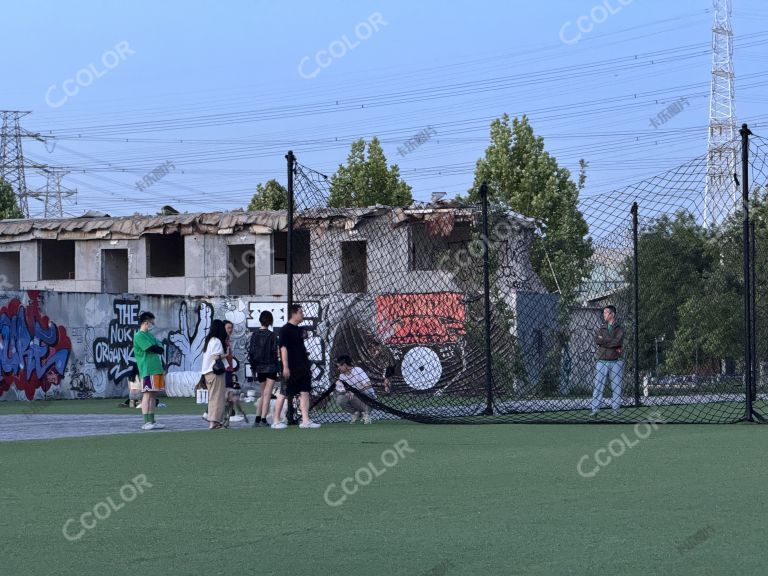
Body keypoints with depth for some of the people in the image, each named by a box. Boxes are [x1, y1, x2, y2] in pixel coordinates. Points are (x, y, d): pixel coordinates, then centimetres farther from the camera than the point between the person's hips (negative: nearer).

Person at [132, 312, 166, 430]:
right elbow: (153, 349, -16)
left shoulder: (149, 335, 21)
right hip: (147, 370, -9)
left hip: (156, 368, 9)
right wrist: (158, 349, 2)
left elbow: (160, 348, 14)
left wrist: (157, 348, -6)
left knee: (153, 395, 9)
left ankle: (152, 421, 12)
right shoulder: (139, 336, -9)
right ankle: (147, 422, -10)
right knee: (147, 395, -9)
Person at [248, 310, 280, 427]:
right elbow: (275, 352, -9)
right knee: (267, 394, -3)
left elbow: (250, 352, 4)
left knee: (263, 394, 16)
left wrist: (252, 367, 12)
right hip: (271, 367, -4)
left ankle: (258, 419, 9)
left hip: (260, 368, 4)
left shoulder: (255, 335, 2)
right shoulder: (272, 335, -9)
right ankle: (263, 419, -9)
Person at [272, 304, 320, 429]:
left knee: (305, 393, 2)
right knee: (283, 393, -2)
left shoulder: (299, 330, 16)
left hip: (302, 367, 8)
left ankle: (305, 420, 1)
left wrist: (307, 365, 21)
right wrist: (285, 367, -20)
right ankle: (276, 421, 5)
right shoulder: (285, 330, -10)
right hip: (291, 368, -8)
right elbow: (283, 348, -15)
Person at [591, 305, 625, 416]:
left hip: (616, 362, -2)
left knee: (616, 388, 2)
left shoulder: (620, 328, 4)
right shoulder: (601, 328, 13)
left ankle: (616, 410, 8)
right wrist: (613, 344, -11)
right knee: (598, 386, -4)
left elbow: (618, 341, -14)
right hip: (602, 362, 2)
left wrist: (604, 340, -6)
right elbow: (597, 340, -5)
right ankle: (594, 410, -5)